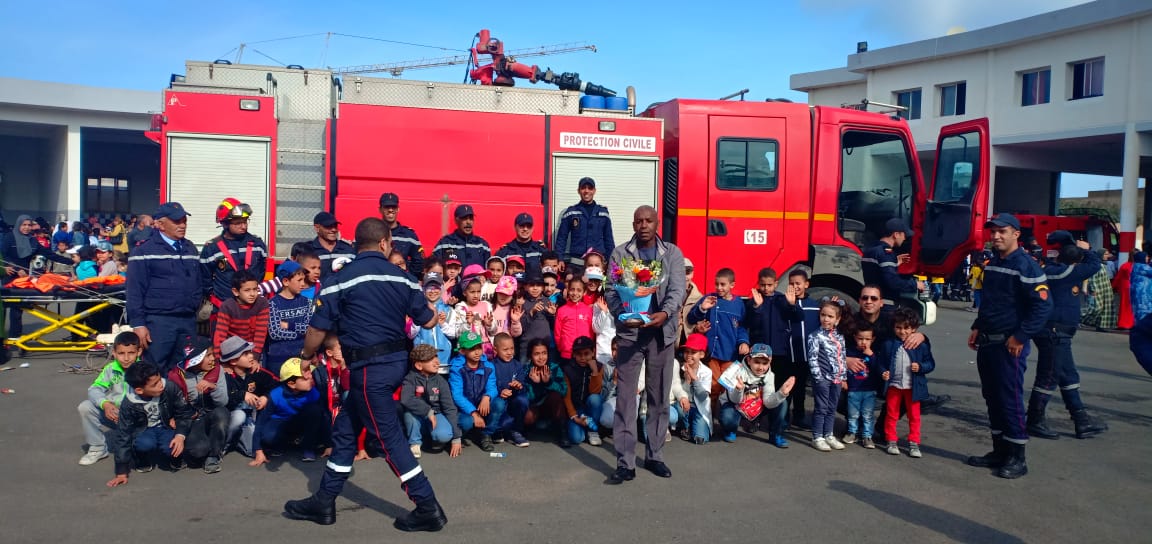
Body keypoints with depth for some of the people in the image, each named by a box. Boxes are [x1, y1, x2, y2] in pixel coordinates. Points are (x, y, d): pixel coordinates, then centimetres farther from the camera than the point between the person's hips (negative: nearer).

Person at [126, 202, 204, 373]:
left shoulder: (190, 248, 15)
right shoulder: (144, 251, -3)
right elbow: (134, 291, -7)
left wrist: (195, 306, 13)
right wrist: (138, 324, -11)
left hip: (188, 321, 6)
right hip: (158, 322, -5)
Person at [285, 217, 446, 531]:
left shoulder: (344, 277, -8)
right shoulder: (401, 277, 5)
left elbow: (318, 329, -6)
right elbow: (428, 321, 12)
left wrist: (307, 356, 13)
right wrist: (435, 313, 35)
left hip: (369, 366, -7)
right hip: (396, 361, 7)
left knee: (388, 436, 0)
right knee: (344, 429, 18)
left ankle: (428, 508, 3)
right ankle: (324, 502, 27)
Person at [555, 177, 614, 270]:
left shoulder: (603, 212, 10)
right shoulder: (571, 212, 6)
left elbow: (608, 239, 14)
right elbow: (561, 238, 6)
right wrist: (559, 260, -3)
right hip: (576, 264, -1)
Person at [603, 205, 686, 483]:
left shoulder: (672, 253, 6)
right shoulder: (620, 253, 3)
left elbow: (678, 289, -5)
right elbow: (611, 291, -2)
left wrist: (665, 313, -25)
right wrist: (623, 314, -22)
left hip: (662, 332, 2)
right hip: (630, 332, -1)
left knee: (659, 397, 10)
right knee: (625, 397, -3)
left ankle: (655, 456, 23)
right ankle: (625, 463, 1)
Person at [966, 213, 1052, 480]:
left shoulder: (1026, 266, -13)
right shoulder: (992, 263, 13)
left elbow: (1043, 306, -18)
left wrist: (1020, 337, -20)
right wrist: (977, 327, 16)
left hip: (1010, 345, -8)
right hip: (987, 343, 9)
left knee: (1010, 398, -4)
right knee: (992, 397, 13)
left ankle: (1017, 457, 6)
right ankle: (999, 450, 24)